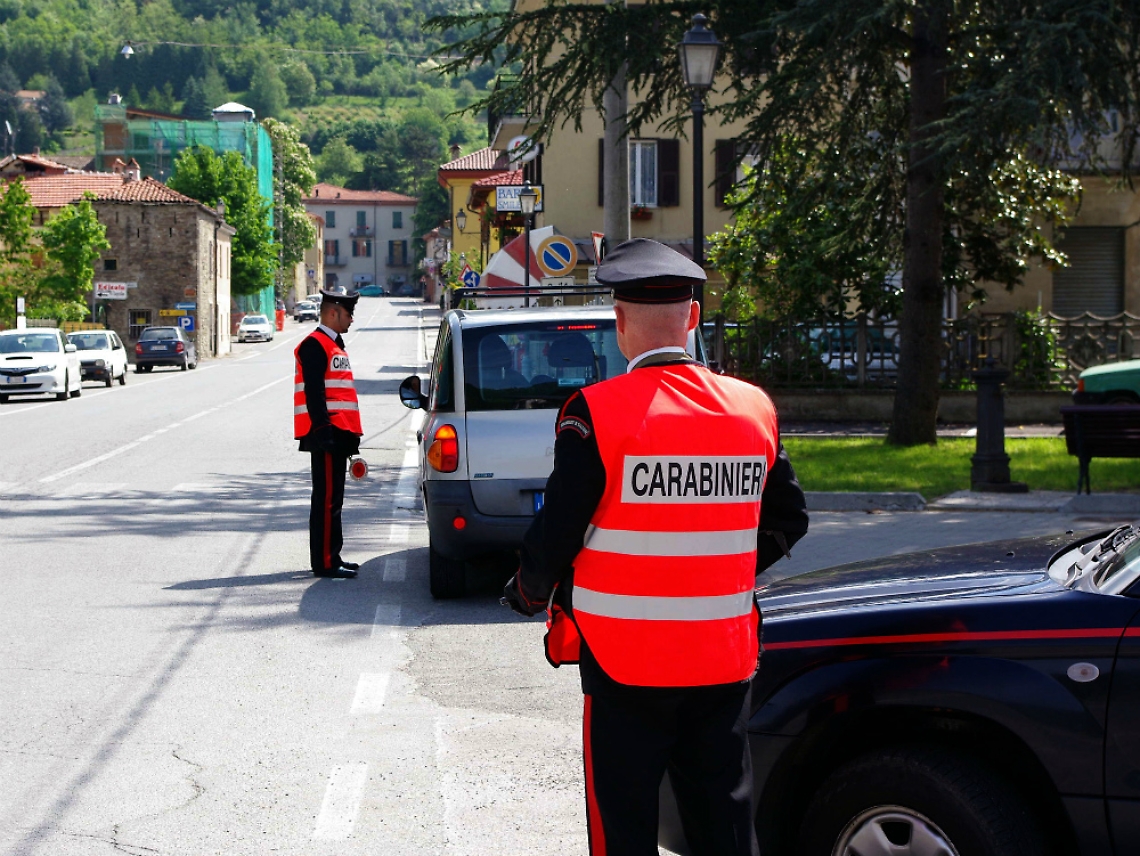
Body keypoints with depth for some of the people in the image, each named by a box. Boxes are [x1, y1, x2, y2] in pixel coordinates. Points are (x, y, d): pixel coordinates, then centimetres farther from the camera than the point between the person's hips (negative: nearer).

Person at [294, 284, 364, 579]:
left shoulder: (334, 345, 20)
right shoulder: (314, 345, -11)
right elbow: (314, 394, -19)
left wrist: (350, 435, 22)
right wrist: (324, 431, -23)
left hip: (339, 433, 10)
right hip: (328, 434, -10)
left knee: (332, 498, 14)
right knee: (327, 499, -8)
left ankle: (331, 557, 20)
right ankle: (325, 562, -5)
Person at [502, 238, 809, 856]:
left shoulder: (595, 412, -13)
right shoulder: (754, 408, 2)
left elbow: (558, 533, -12)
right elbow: (787, 521, 12)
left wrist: (527, 595, 8)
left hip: (624, 660, -4)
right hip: (726, 659, 4)